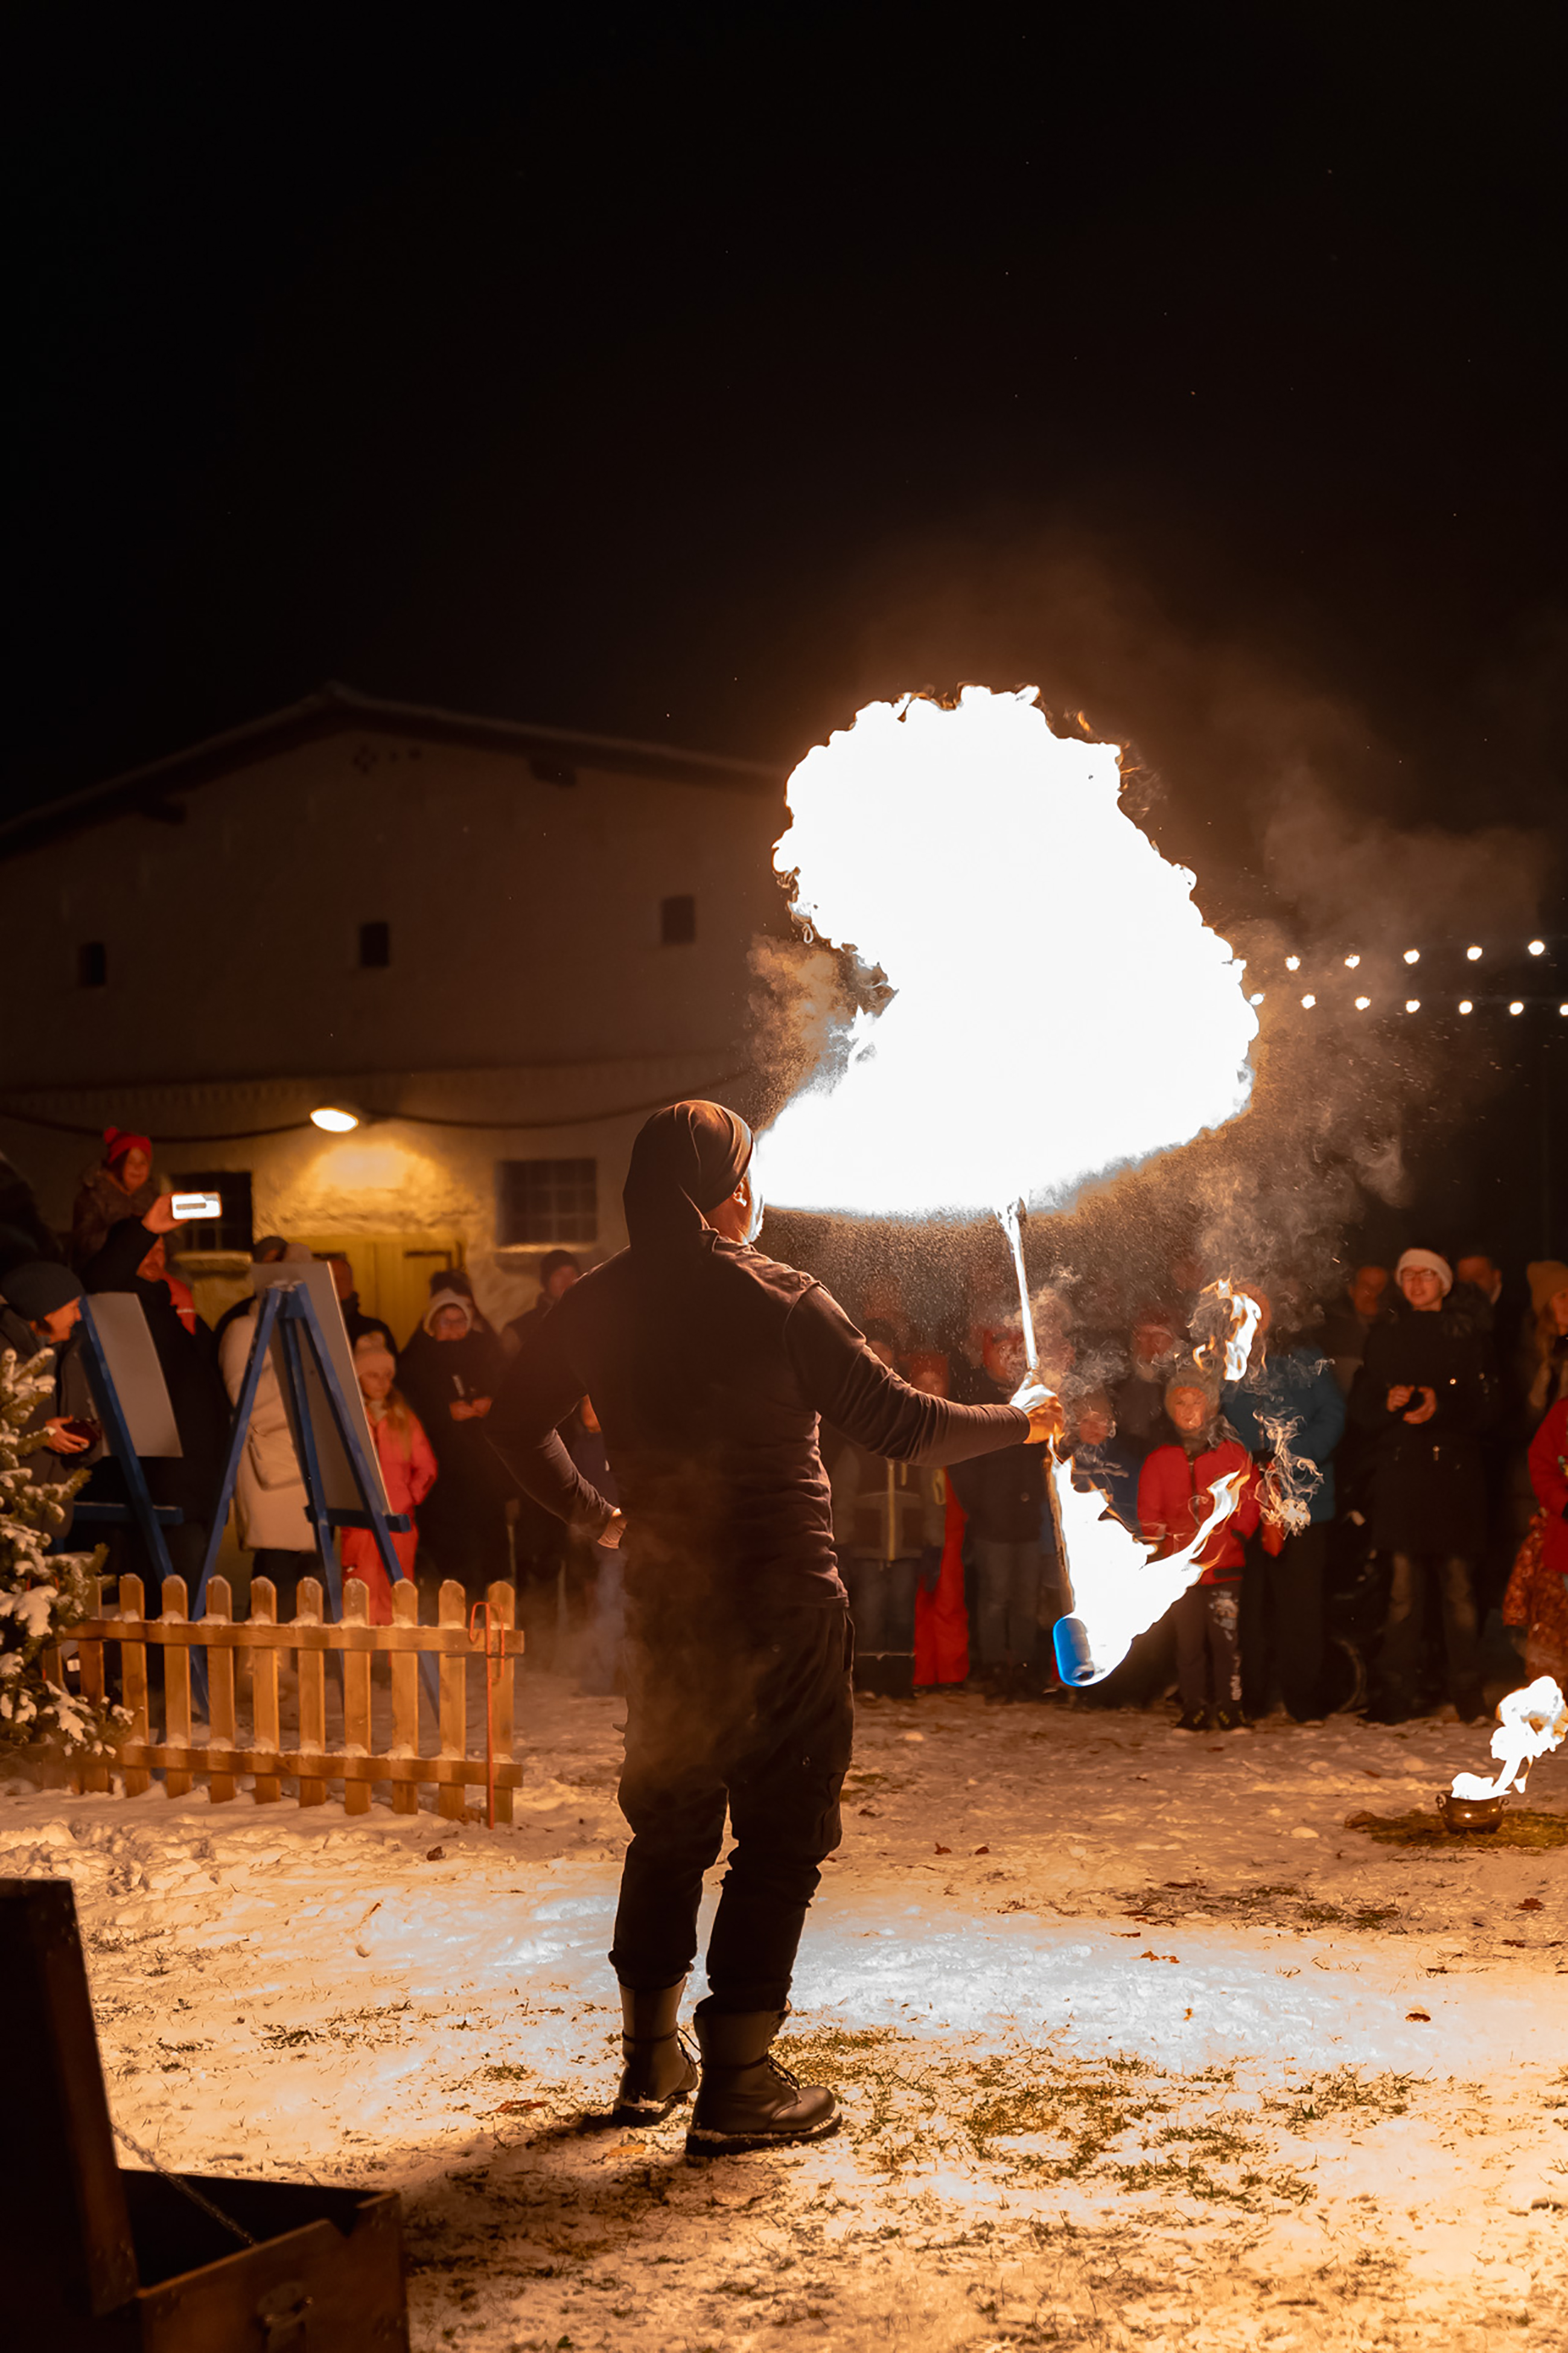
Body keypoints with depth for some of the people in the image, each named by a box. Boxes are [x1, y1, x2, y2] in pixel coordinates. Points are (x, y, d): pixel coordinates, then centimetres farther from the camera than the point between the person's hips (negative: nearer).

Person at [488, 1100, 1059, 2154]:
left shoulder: (597, 1306, 2)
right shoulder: (780, 1301, -14)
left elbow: (520, 1421, 14)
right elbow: (900, 1425, -12)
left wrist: (594, 1514, 23)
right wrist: (1018, 1422, 3)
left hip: (664, 1599, 6)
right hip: (782, 1602, -6)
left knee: (669, 1825, 18)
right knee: (781, 1832, 3)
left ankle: (651, 2057, 25)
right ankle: (738, 2081, 4)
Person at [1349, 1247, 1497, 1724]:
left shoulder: (1468, 1336, 8)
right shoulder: (1384, 1336, 14)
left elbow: (1485, 1407, 2)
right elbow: (1360, 1408, 11)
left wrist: (1441, 1406, -14)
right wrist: (1388, 1403, -9)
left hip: (1456, 1474, -1)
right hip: (1399, 1474, 1)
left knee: (1458, 1586, -4)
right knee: (1403, 1589, -3)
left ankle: (1467, 1696, 3)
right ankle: (1397, 1697, 1)